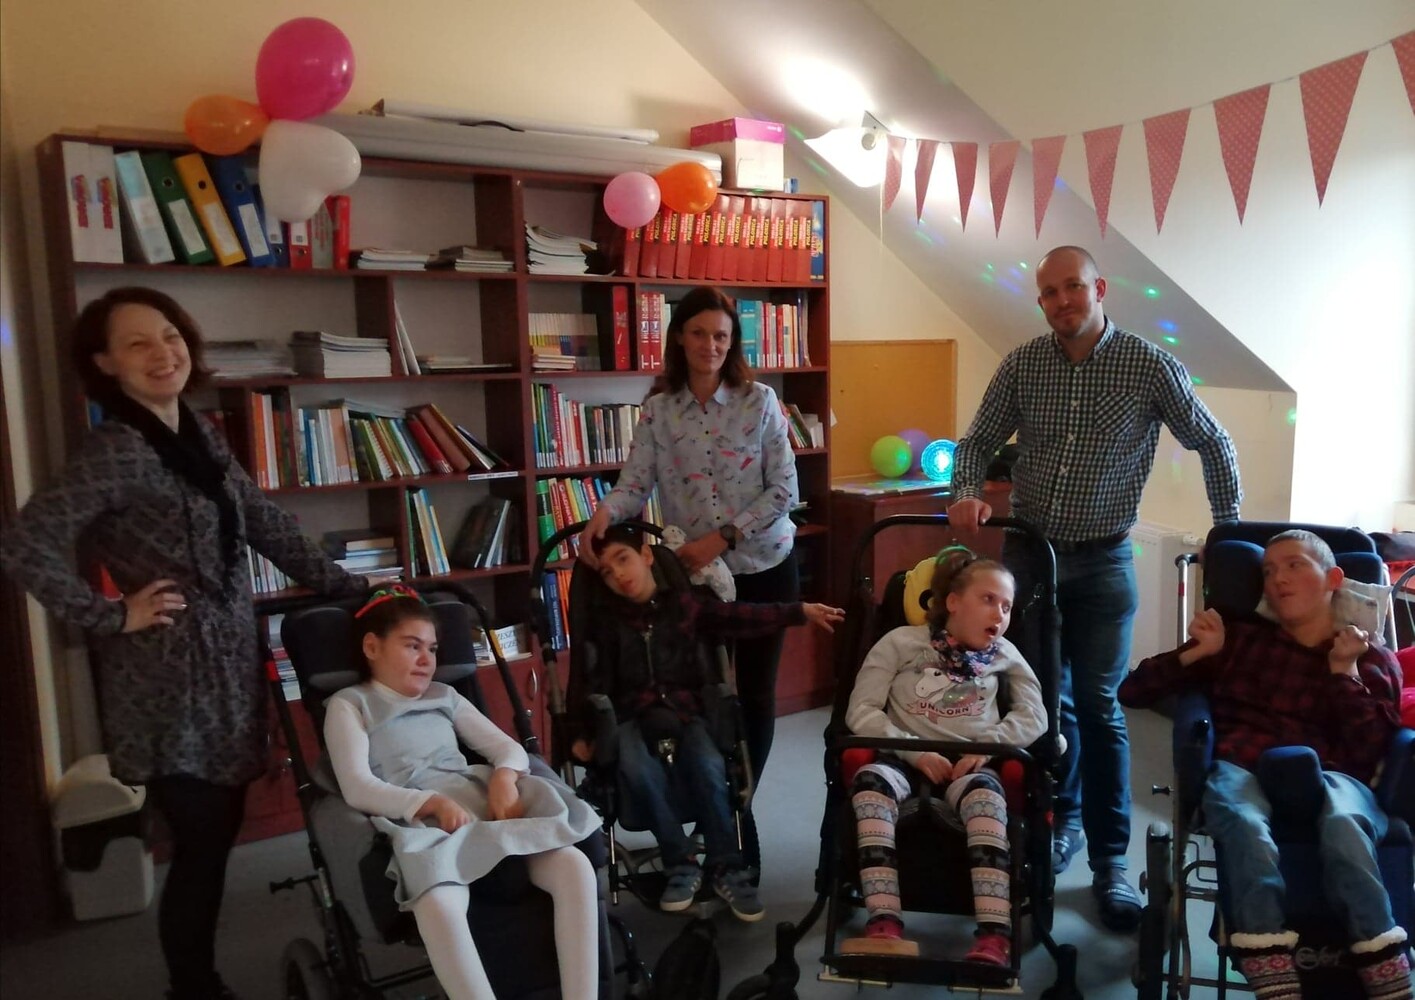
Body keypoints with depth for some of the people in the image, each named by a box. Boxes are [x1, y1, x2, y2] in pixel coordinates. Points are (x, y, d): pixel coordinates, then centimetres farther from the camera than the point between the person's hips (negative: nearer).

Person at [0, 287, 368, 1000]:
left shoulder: (199, 432, 9)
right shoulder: (116, 450, -16)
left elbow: (265, 525, 13)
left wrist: (347, 588, 11)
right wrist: (113, 618, -16)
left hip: (227, 663, 8)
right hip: (173, 678, -8)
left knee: (217, 838, 17)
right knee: (200, 847, 3)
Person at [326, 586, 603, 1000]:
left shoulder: (444, 697, 26)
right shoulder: (350, 704, 11)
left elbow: (509, 748, 19)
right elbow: (357, 787, -4)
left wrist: (505, 778, -7)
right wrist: (433, 803, -21)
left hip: (484, 807, 5)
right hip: (419, 825, -4)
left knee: (575, 866, -22)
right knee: (438, 903, -40)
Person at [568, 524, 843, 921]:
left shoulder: (685, 602, 11)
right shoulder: (607, 623, 13)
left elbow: (742, 618, 7)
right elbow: (588, 680, 11)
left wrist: (800, 612, 0)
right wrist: (581, 733, 1)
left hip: (685, 712, 0)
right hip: (632, 717, 0)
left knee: (708, 769, -30)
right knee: (639, 771, -33)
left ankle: (727, 869, -13)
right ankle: (681, 864, -17)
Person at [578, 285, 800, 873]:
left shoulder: (759, 402, -6)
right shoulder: (658, 411, -1)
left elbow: (784, 490, -10)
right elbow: (636, 483, -10)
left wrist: (724, 537, -18)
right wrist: (603, 516, -30)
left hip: (765, 568, -1)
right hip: (695, 574, 1)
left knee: (755, 694, 8)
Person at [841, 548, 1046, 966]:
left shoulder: (1004, 654, 16)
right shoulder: (901, 642, 7)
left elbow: (1034, 716, 9)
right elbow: (861, 711, 0)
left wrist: (988, 744, -10)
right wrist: (914, 750, -15)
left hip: (969, 763, 1)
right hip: (907, 757, -1)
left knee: (985, 794, -36)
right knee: (871, 780, -36)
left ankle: (995, 939, -43)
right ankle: (885, 927, -44)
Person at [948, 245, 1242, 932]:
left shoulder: (1150, 367, -8)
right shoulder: (1021, 366, -1)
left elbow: (1213, 445, 3)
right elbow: (978, 440, 6)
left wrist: (1228, 531, 3)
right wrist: (967, 494, -14)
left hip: (1102, 563, -2)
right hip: (1027, 552, 3)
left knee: (1098, 708, 1)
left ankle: (1109, 861, 13)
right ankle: (1062, 821, 31)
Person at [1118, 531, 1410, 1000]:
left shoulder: (1373, 659, 21)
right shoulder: (1241, 637, 22)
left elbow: (1368, 755, 3)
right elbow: (1133, 692, 18)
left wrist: (1343, 670, 5)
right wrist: (1197, 652, 6)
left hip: (1330, 774, 0)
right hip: (1242, 769, 0)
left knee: (1343, 822, -38)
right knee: (1244, 822, -37)